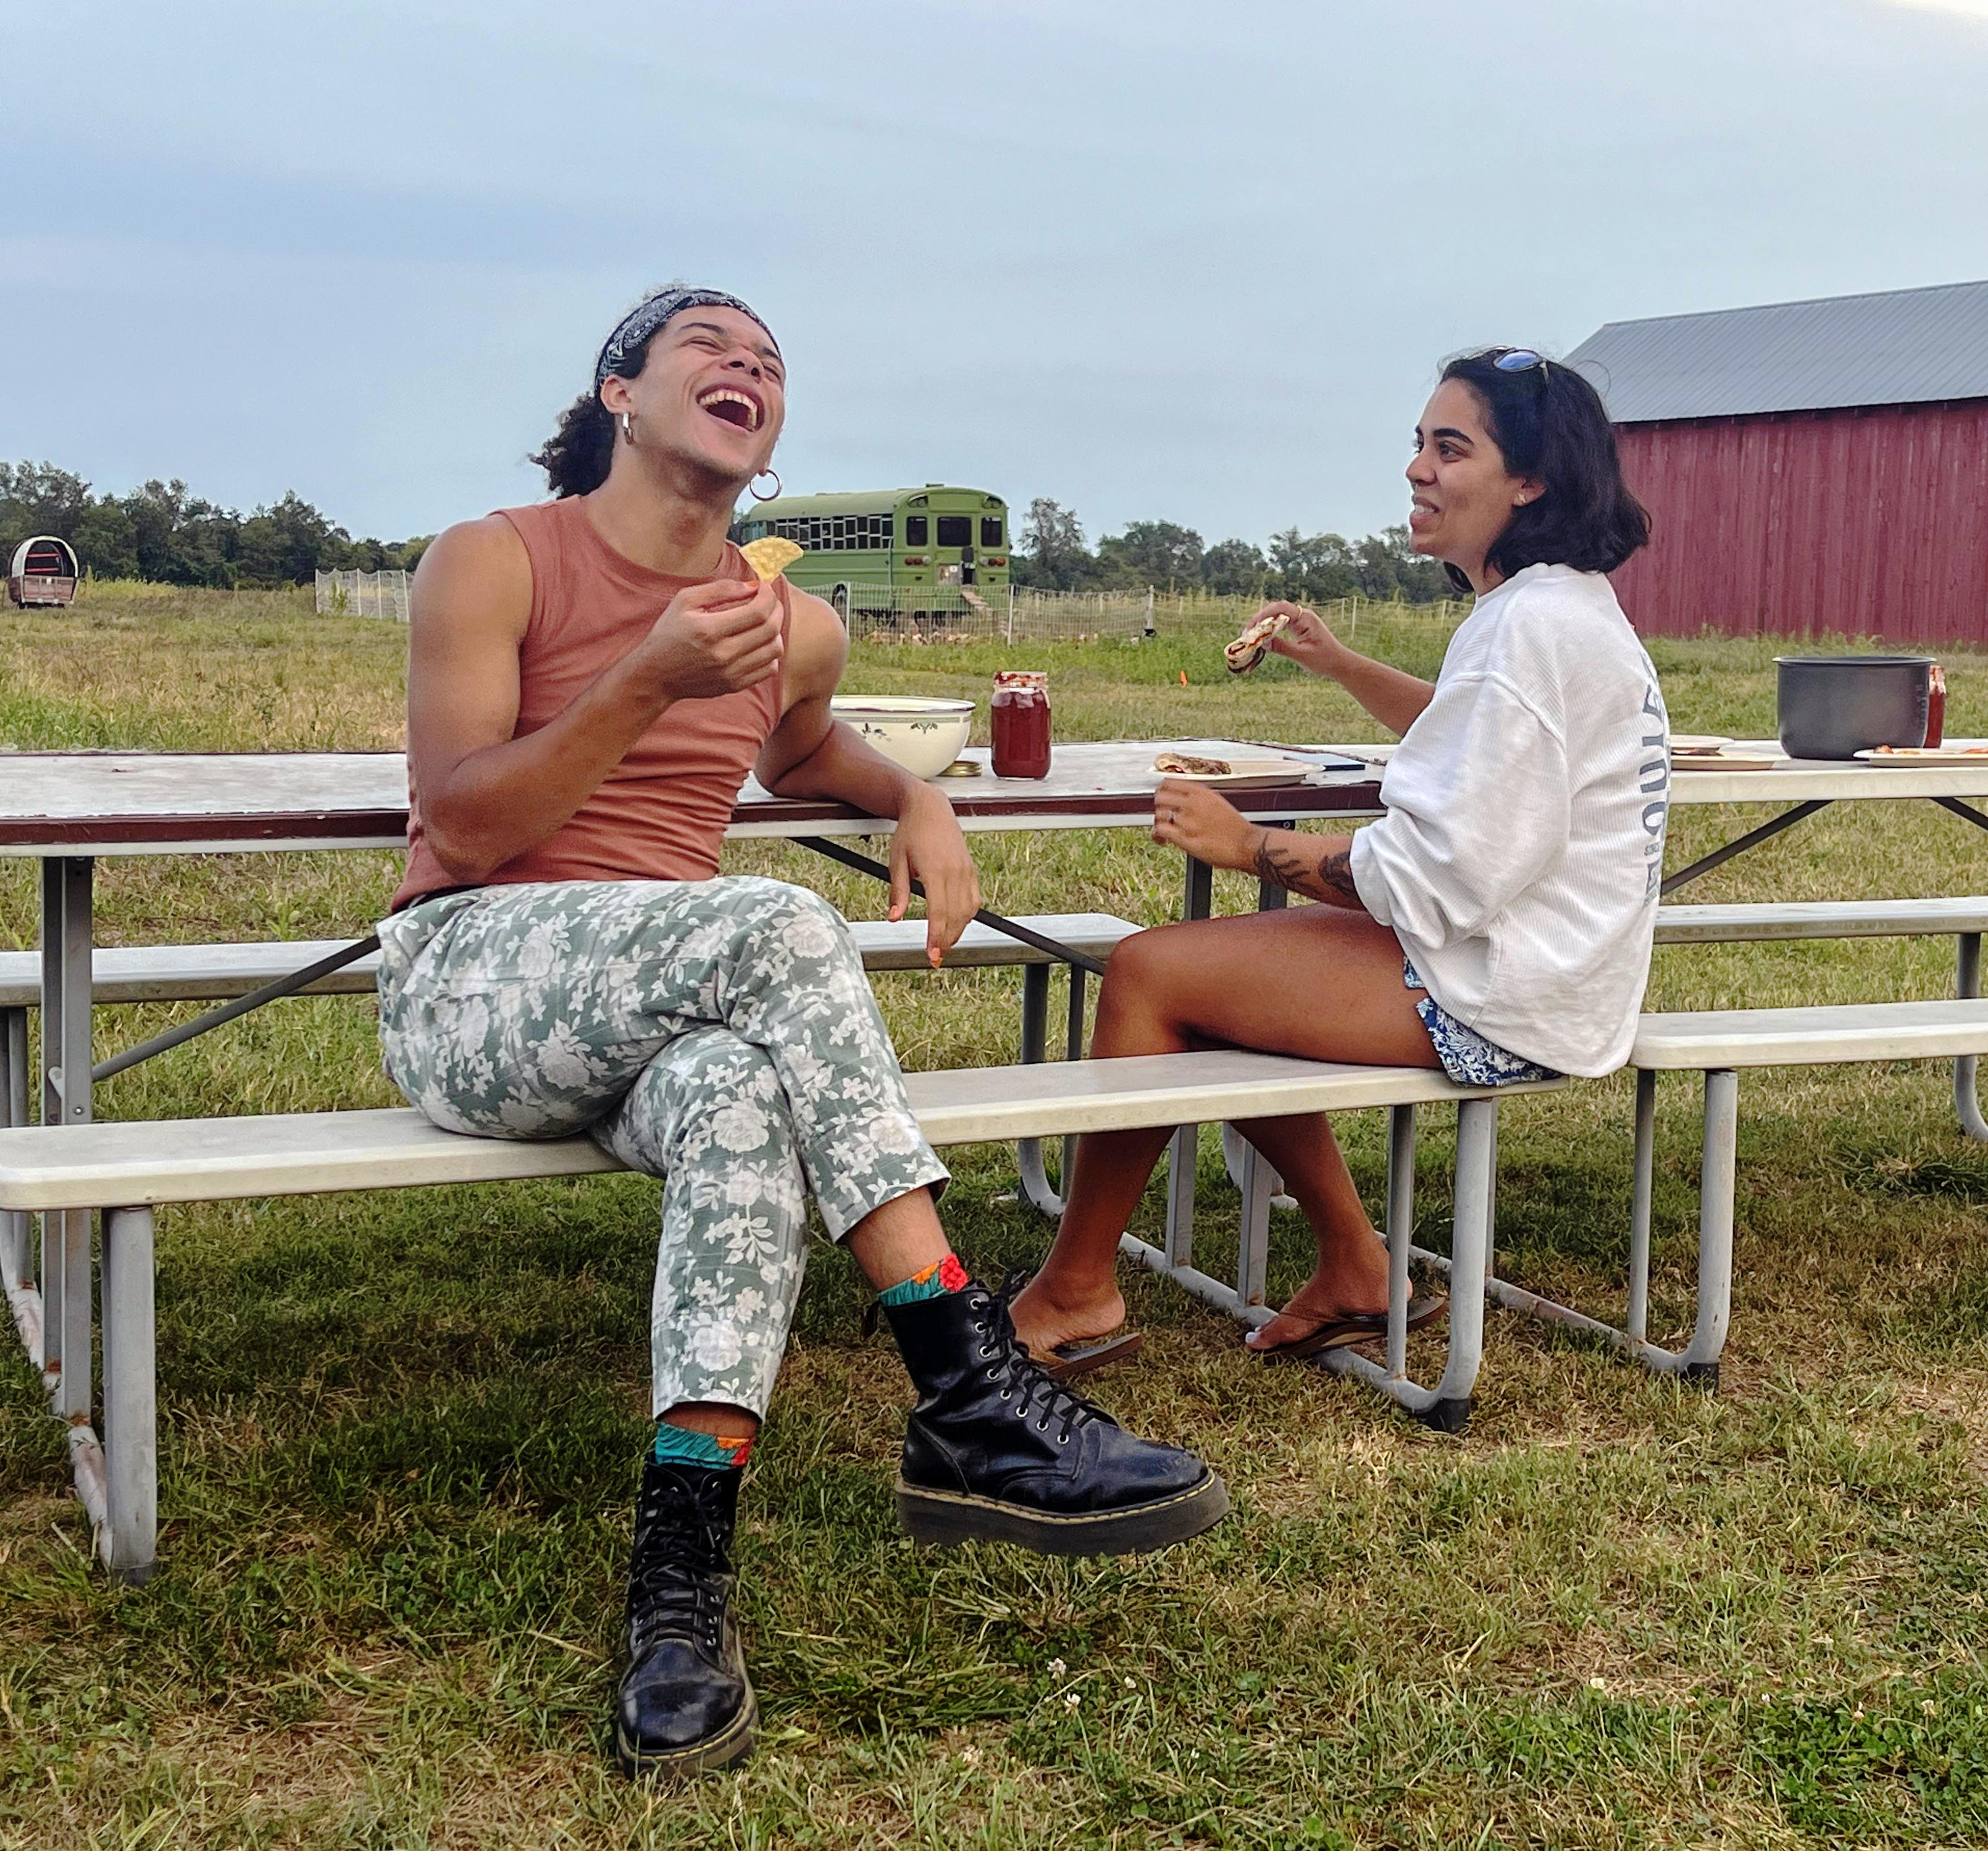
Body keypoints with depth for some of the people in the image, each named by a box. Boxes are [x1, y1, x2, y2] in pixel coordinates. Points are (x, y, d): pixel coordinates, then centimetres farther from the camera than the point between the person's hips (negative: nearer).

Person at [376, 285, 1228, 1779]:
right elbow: (463, 831, -9)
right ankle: (973, 1403, -35)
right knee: (782, 926, -34)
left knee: (741, 1095, -36)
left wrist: (915, 799, 11)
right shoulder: (492, 563, -2)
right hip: (470, 990, -4)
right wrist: (651, 683, -21)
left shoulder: (799, 627, 13)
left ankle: (683, 1574, -39)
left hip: (673, 1012, 4)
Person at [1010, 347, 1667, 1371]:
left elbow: (1451, 875, -25)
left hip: (1501, 1005, -11)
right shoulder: (1555, 607, 12)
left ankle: (1073, 1292, 7)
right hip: (1511, 959, 11)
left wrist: (1253, 847, -16)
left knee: (1150, 972, -8)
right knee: (1214, 982, 17)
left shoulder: (1535, 625, -21)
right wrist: (1339, 664, 23)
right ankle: (1356, 1276, 18)